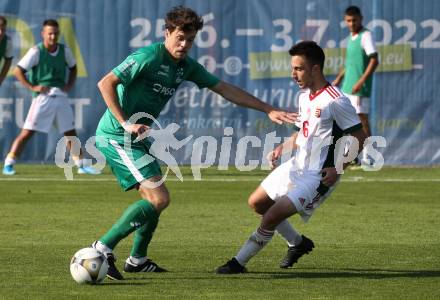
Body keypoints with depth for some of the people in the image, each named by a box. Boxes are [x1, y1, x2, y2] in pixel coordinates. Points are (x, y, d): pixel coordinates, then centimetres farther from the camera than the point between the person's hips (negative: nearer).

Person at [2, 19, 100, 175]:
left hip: (61, 96, 5)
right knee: (27, 132, -8)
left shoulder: (64, 50, 5)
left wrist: (69, 85, 6)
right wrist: (32, 87, -15)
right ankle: (9, 163, -3)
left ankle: (81, 165, 18)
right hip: (43, 96, -4)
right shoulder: (36, 51, -9)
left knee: (70, 132, 9)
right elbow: (18, 71, -9)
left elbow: (73, 68, 22)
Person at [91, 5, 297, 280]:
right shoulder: (149, 57, -17)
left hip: (135, 138, 9)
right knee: (159, 198, -17)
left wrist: (268, 110, 10)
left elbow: (225, 89, 13)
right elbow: (106, 83, -19)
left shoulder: (187, 67, 9)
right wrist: (126, 123, -25)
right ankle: (103, 249, -16)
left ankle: (138, 259, 31)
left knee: (154, 198, 17)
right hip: (115, 135, -9)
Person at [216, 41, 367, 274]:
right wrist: (283, 148, 5)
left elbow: (359, 137, -17)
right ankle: (298, 243, 33)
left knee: (272, 216, -17)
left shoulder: (335, 101, -20)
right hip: (296, 166, 10)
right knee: (257, 202, 19)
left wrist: (338, 169, -22)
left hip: (318, 176, -10)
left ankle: (239, 263, -4)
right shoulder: (304, 97, 8)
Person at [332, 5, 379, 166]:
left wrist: (361, 82, -24)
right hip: (347, 87, 9)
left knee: (361, 119, -7)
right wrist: (339, 79, 23)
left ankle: (366, 157, -4)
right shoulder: (351, 37, 14)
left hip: (360, 89, -9)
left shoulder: (365, 36, -12)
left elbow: (374, 60, -19)